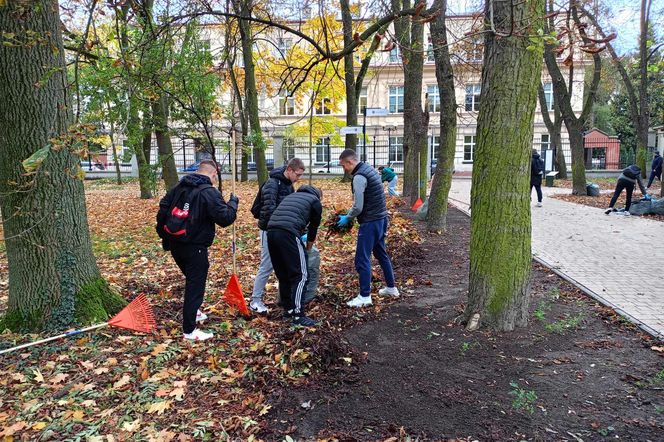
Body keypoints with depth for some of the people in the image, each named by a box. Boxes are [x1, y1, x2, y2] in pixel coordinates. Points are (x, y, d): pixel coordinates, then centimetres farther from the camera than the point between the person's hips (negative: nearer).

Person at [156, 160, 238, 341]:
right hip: (194, 248, -8)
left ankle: (193, 312, 43)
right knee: (195, 286, 1)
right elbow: (225, 218, -19)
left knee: (192, 279, 27)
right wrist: (233, 202, -1)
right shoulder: (209, 192, -14)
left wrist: (164, 236, 20)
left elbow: (162, 210, 13)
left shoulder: (179, 187, 9)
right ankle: (189, 331, 7)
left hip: (175, 244, 8)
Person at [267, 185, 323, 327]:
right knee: (299, 275, 1)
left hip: (271, 230, 7)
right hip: (288, 233, -7)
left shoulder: (293, 195, 34)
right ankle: (298, 315, 1)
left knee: (282, 275, 17)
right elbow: (313, 228, 20)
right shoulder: (315, 202, 16)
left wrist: (300, 238, 48)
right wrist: (308, 248, 36)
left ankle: (288, 309, 26)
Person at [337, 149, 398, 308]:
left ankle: (365, 297, 3)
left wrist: (347, 218, -2)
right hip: (382, 218, 10)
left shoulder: (359, 177, -19)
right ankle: (391, 287, 33)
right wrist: (350, 215, 15)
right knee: (381, 254, 22)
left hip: (370, 222, -10)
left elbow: (358, 207, -21)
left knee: (362, 259, -3)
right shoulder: (370, 169, 11)